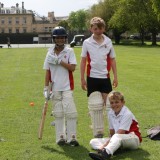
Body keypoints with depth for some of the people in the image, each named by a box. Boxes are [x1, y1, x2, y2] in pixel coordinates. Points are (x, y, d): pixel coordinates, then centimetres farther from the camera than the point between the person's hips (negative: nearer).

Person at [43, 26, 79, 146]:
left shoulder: (69, 51, -1)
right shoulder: (50, 53, 5)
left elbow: (72, 68, -12)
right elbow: (47, 71, 7)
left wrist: (59, 61, -16)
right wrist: (46, 87, 3)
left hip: (67, 87, -2)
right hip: (55, 88, 3)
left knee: (70, 112, -8)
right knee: (58, 113, 7)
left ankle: (71, 137, -2)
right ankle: (60, 137, 15)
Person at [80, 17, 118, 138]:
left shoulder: (108, 42, 3)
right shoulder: (87, 43, -1)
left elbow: (112, 59, 8)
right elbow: (83, 61, 2)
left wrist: (115, 76, 4)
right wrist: (82, 79, 0)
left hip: (105, 77, 2)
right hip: (92, 78, -1)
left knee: (110, 104, 4)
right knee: (95, 106, 1)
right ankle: (98, 132, 9)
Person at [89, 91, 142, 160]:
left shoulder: (127, 114, -15)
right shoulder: (110, 113, 6)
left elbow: (119, 134, -22)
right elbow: (112, 132, 7)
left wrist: (105, 144, -27)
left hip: (134, 139, -7)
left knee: (117, 137, -40)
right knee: (93, 142, -8)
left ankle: (105, 153, -67)